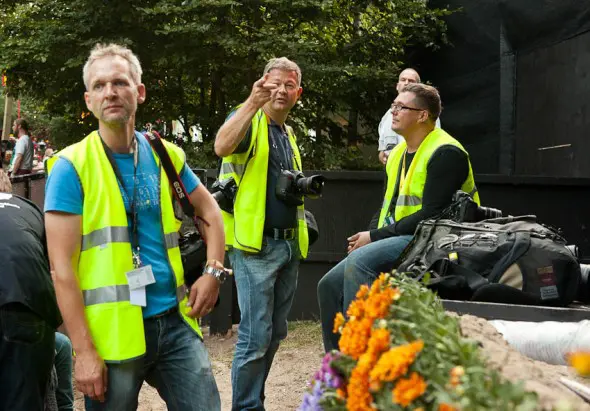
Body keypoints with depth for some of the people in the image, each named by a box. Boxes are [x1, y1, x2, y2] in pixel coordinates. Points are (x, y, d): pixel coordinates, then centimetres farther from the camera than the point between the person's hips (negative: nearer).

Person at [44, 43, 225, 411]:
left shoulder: (166, 155, 7)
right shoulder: (71, 167, -6)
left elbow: (210, 211, 21)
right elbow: (62, 266, -10)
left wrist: (213, 271, 5)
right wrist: (84, 351, -15)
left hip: (175, 322, 4)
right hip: (112, 333, -4)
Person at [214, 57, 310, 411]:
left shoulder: (289, 135, 18)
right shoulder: (250, 122, -5)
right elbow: (222, 146, -28)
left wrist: (301, 189, 10)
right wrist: (252, 104, -35)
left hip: (289, 244, 8)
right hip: (256, 245, -8)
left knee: (276, 333, 13)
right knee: (256, 335, -7)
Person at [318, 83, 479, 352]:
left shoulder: (446, 153, -12)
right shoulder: (398, 153, 18)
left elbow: (432, 214, -20)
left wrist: (375, 237, -18)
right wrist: (368, 237, 3)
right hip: (397, 239, 10)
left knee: (360, 260, -32)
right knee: (330, 285, -1)